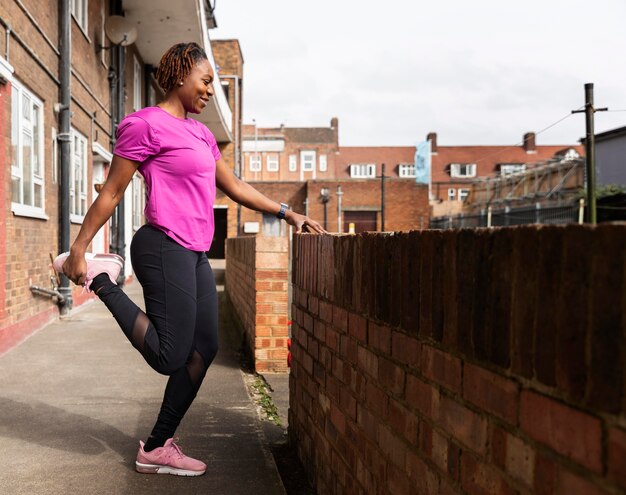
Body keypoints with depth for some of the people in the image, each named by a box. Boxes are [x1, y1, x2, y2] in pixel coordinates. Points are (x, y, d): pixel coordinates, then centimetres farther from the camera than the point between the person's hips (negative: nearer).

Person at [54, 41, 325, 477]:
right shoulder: (147, 124, -5)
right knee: (170, 356, -9)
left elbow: (236, 188, 22)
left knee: (203, 351, 6)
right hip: (164, 248, -9)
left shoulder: (201, 134, 19)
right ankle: (101, 279, 6)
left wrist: (289, 214, 17)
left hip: (195, 255, 9)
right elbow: (112, 192, -5)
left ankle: (157, 449, 16)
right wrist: (79, 248, -5)